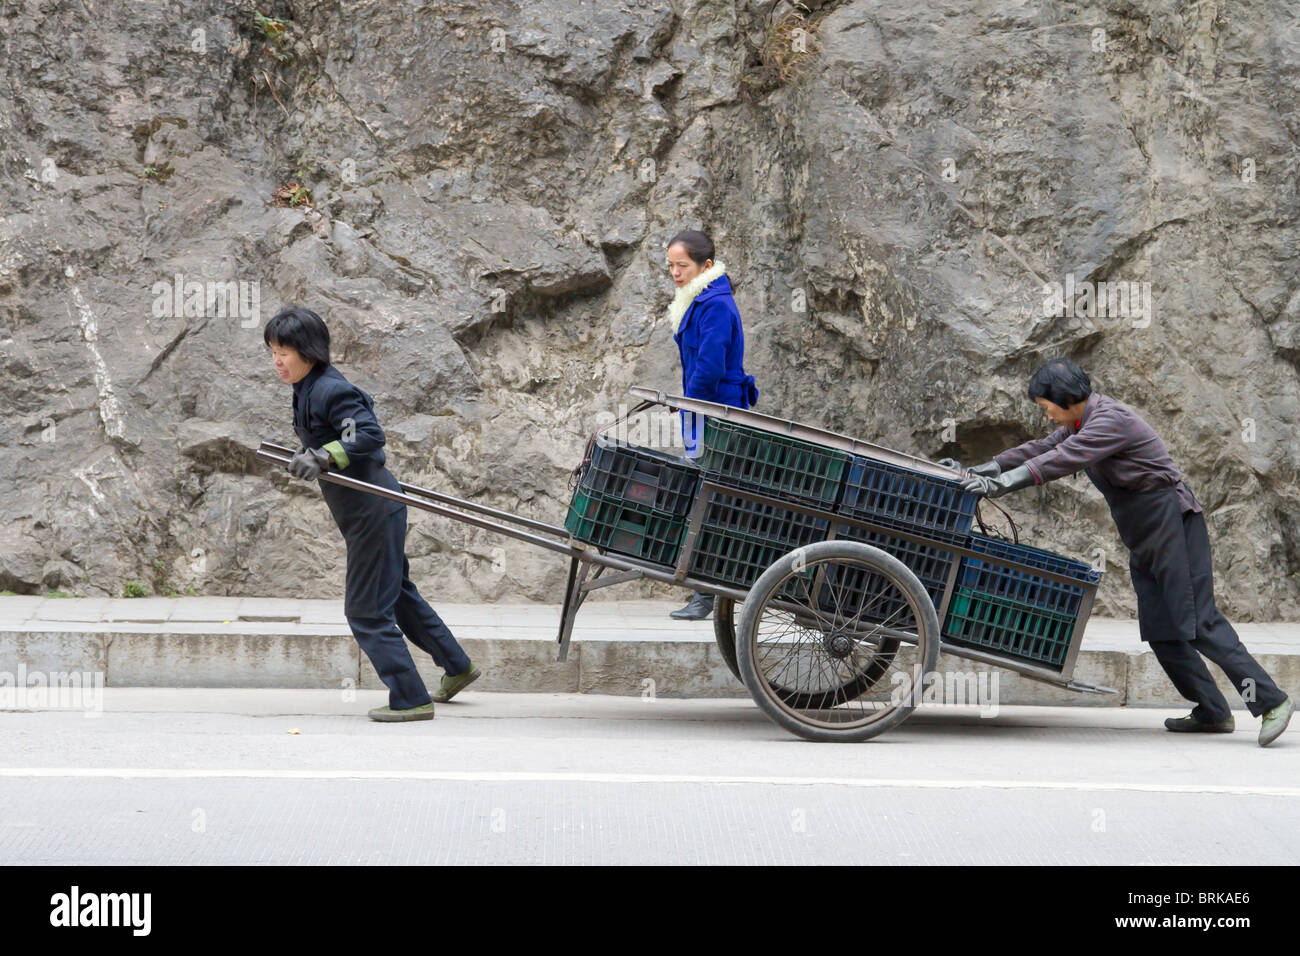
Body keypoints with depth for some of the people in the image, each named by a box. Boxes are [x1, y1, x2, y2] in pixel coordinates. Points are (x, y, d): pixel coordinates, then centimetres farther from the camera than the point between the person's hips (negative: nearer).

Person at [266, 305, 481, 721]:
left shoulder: (330, 391, -21)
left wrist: (324, 456, -36)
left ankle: (410, 699, 3)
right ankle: (456, 667, 38)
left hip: (372, 511, -11)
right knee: (397, 593, 24)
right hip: (372, 510, 11)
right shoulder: (308, 389, 9)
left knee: (366, 609, -4)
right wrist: (310, 458, 18)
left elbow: (370, 434, -29)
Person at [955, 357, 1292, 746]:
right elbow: (1043, 448, 18)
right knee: (1160, 630, 4)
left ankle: (1271, 702, -14)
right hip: (1144, 538, 10)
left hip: (1173, 524, -10)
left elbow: (1063, 459, -28)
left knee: (1197, 621, -15)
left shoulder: (1109, 420, -18)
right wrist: (988, 468, 7)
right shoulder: (1082, 422, 13)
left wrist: (1005, 481, -31)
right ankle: (1212, 713, 6)